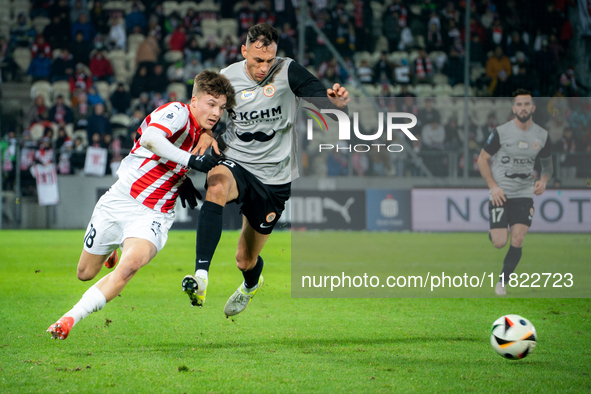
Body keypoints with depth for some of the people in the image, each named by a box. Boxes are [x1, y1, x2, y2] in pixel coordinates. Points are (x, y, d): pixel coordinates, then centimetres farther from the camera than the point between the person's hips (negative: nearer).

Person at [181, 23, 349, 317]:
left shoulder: (288, 72, -10)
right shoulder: (227, 77, -4)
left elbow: (323, 101, -15)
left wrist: (337, 100, -39)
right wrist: (207, 135, -14)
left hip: (273, 178, 0)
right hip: (234, 163, 0)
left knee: (246, 261, 10)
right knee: (217, 186, -39)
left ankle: (251, 284, 51)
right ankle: (200, 277, -47)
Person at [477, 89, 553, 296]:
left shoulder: (542, 136, 1)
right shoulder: (501, 132, -10)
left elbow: (547, 163, 17)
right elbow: (482, 159, -2)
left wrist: (544, 180, -4)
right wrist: (493, 186, -12)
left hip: (524, 194, 2)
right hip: (500, 194, -2)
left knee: (517, 239, -12)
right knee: (499, 243, -8)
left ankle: (502, 282, 5)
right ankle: (493, 232, 31)